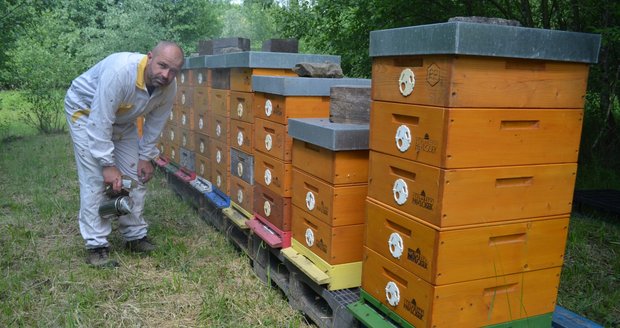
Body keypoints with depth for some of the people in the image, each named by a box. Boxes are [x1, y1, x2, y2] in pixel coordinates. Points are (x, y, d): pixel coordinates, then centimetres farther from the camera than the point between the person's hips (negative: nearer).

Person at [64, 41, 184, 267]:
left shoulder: (169, 87, -20)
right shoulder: (120, 71, -39)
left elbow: (155, 122, -3)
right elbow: (100, 121, -36)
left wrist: (145, 156, -3)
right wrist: (108, 164, -33)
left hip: (122, 119, 6)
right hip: (87, 111, -6)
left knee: (135, 176, 3)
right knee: (95, 179, -13)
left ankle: (135, 236, 16)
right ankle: (96, 246, -6)